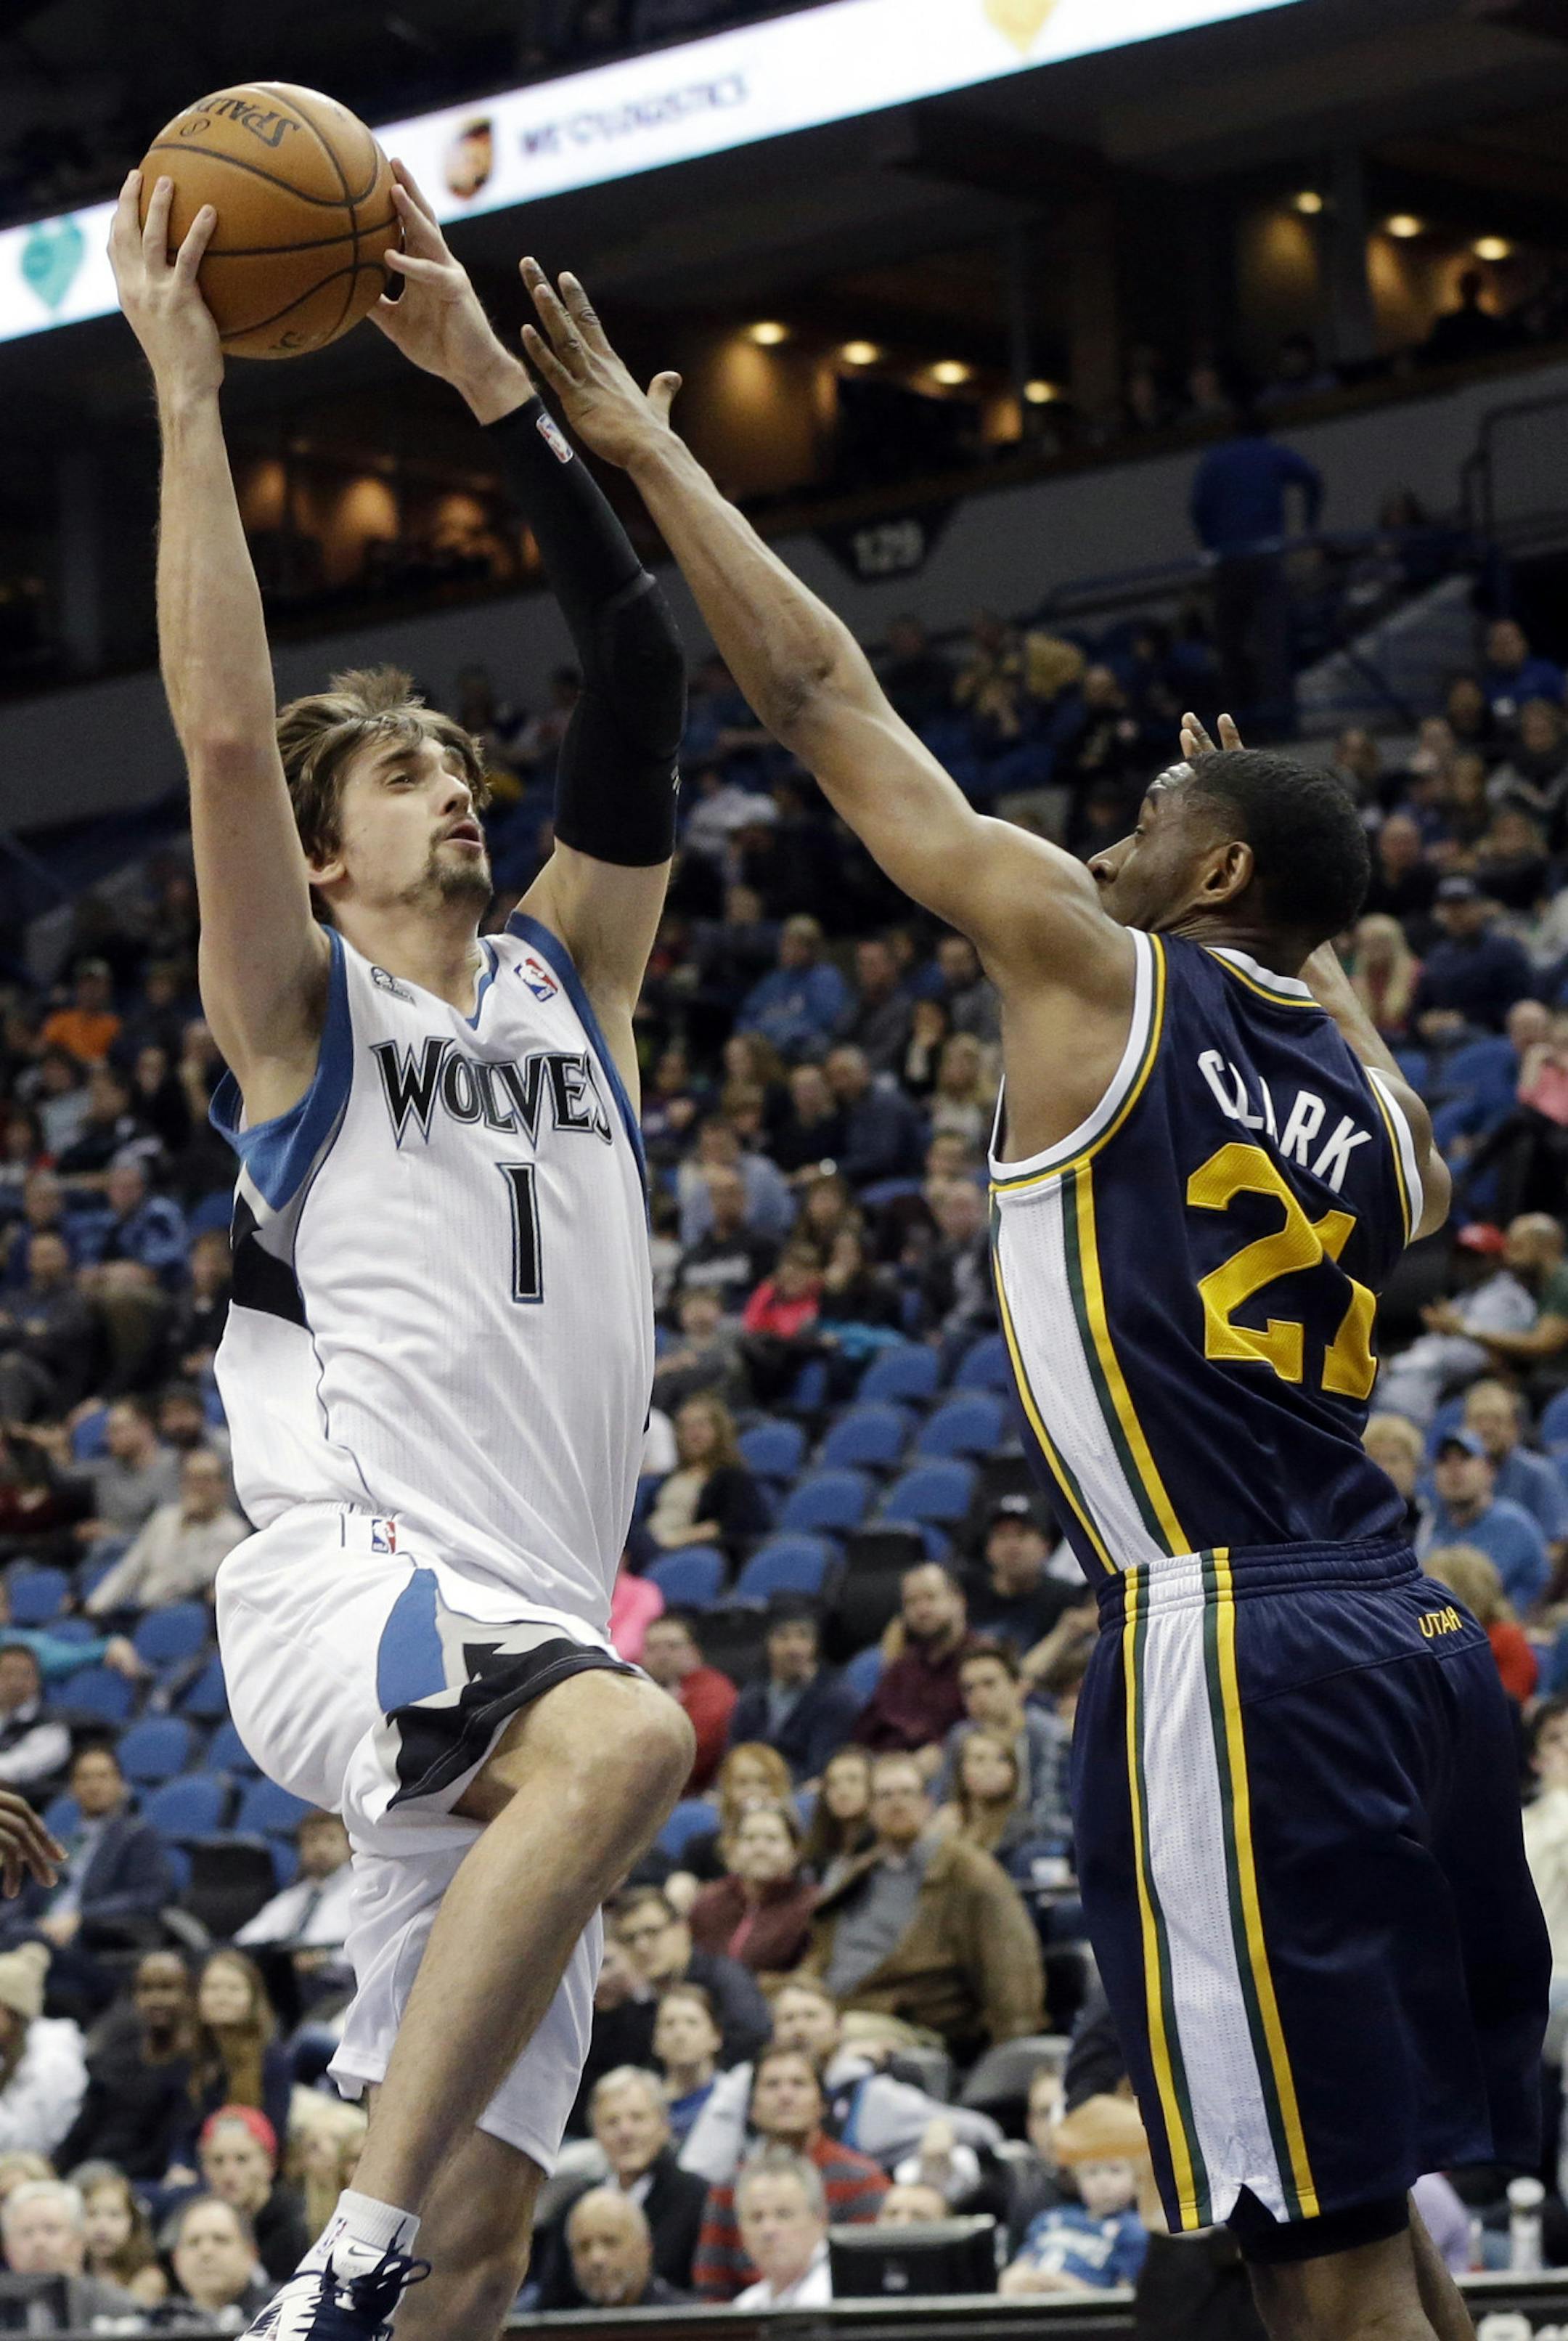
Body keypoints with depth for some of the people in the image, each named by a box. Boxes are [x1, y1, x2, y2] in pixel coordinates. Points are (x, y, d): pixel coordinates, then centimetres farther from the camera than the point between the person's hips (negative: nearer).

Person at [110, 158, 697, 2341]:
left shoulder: (564, 985, 20)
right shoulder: (301, 1009, 7)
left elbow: (644, 684, 13)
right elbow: (226, 730, -8)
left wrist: (496, 384, 10)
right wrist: (188, 395, -7)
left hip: (524, 1629, 6)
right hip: (348, 1588, -6)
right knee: (623, 1737, -38)